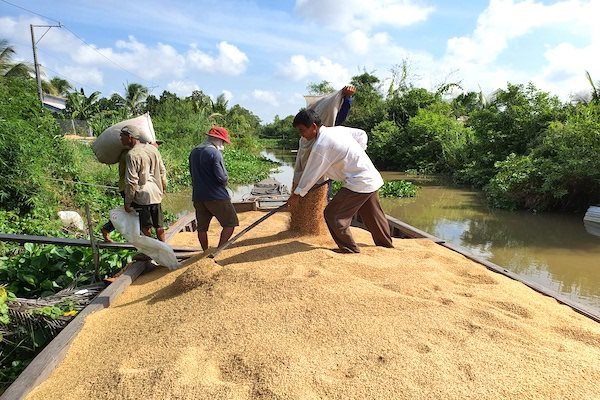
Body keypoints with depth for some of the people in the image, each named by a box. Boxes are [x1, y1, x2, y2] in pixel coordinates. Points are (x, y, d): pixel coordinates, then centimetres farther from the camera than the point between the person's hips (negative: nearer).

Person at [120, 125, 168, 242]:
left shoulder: (132, 155, -16)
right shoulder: (152, 148, 4)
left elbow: (132, 182, -18)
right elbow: (162, 171, 11)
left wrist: (127, 202, -10)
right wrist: (164, 188, 23)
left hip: (142, 195, -7)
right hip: (156, 193, 7)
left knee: (145, 228, 5)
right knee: (159, 226, 18)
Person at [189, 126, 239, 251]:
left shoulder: (193, 152, 11)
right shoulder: (214, 153, -14)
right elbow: (222, 177, -19)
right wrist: (225, 180, 2)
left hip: (198, 196, 8)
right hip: (217, 196, -7)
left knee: (202, 227, 14)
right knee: (230, 223, 4)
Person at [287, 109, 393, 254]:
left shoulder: (321, 145, -18)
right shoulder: (337, 129, 7)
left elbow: (312, 173, -10)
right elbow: (361, 134, 18)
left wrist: (297, 194, 1)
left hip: (358, 184, -9)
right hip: (371, 179, 9)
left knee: (332, 215, -3)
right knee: (373, 216, 24)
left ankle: (350, 249, 9)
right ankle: (386, 245, 41)